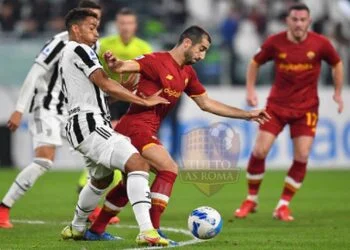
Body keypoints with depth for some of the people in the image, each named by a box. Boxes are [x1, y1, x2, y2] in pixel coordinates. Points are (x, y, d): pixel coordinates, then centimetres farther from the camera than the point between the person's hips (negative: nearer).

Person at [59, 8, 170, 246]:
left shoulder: (68, 54, 24)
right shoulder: (79, 50, -7)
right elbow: (107, 85, -14)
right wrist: (145, 101, -9)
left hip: (84, 127, 11)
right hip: (89, 124, -11)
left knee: (102, 179, 31)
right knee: (138, 164, -23)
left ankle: (77, 228, 47)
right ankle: (146, 231, -35)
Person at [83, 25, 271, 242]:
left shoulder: (187, 73, 12)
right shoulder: (156, 61, -14)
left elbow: (207, 103, 20)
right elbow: (125, 66, -27)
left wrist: (247, 115, 19)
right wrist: (114, 64, -52)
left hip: (147, 132, 10)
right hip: (136, 126, -10)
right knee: (169, 169, -20)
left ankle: (96, 230, 34)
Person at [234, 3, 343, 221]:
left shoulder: (320, 44, -9)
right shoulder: (275, 43, -10)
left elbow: (337, 64, 9)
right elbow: (255, 62, 7)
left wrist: (338, 93, 6)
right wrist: (251, 90, -2)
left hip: (306, 108, 0)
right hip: (277, 104, 0)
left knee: (302, 157, -9)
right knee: (260, 150, -8)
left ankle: (284, 205, 5)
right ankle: (251, 200, 12)